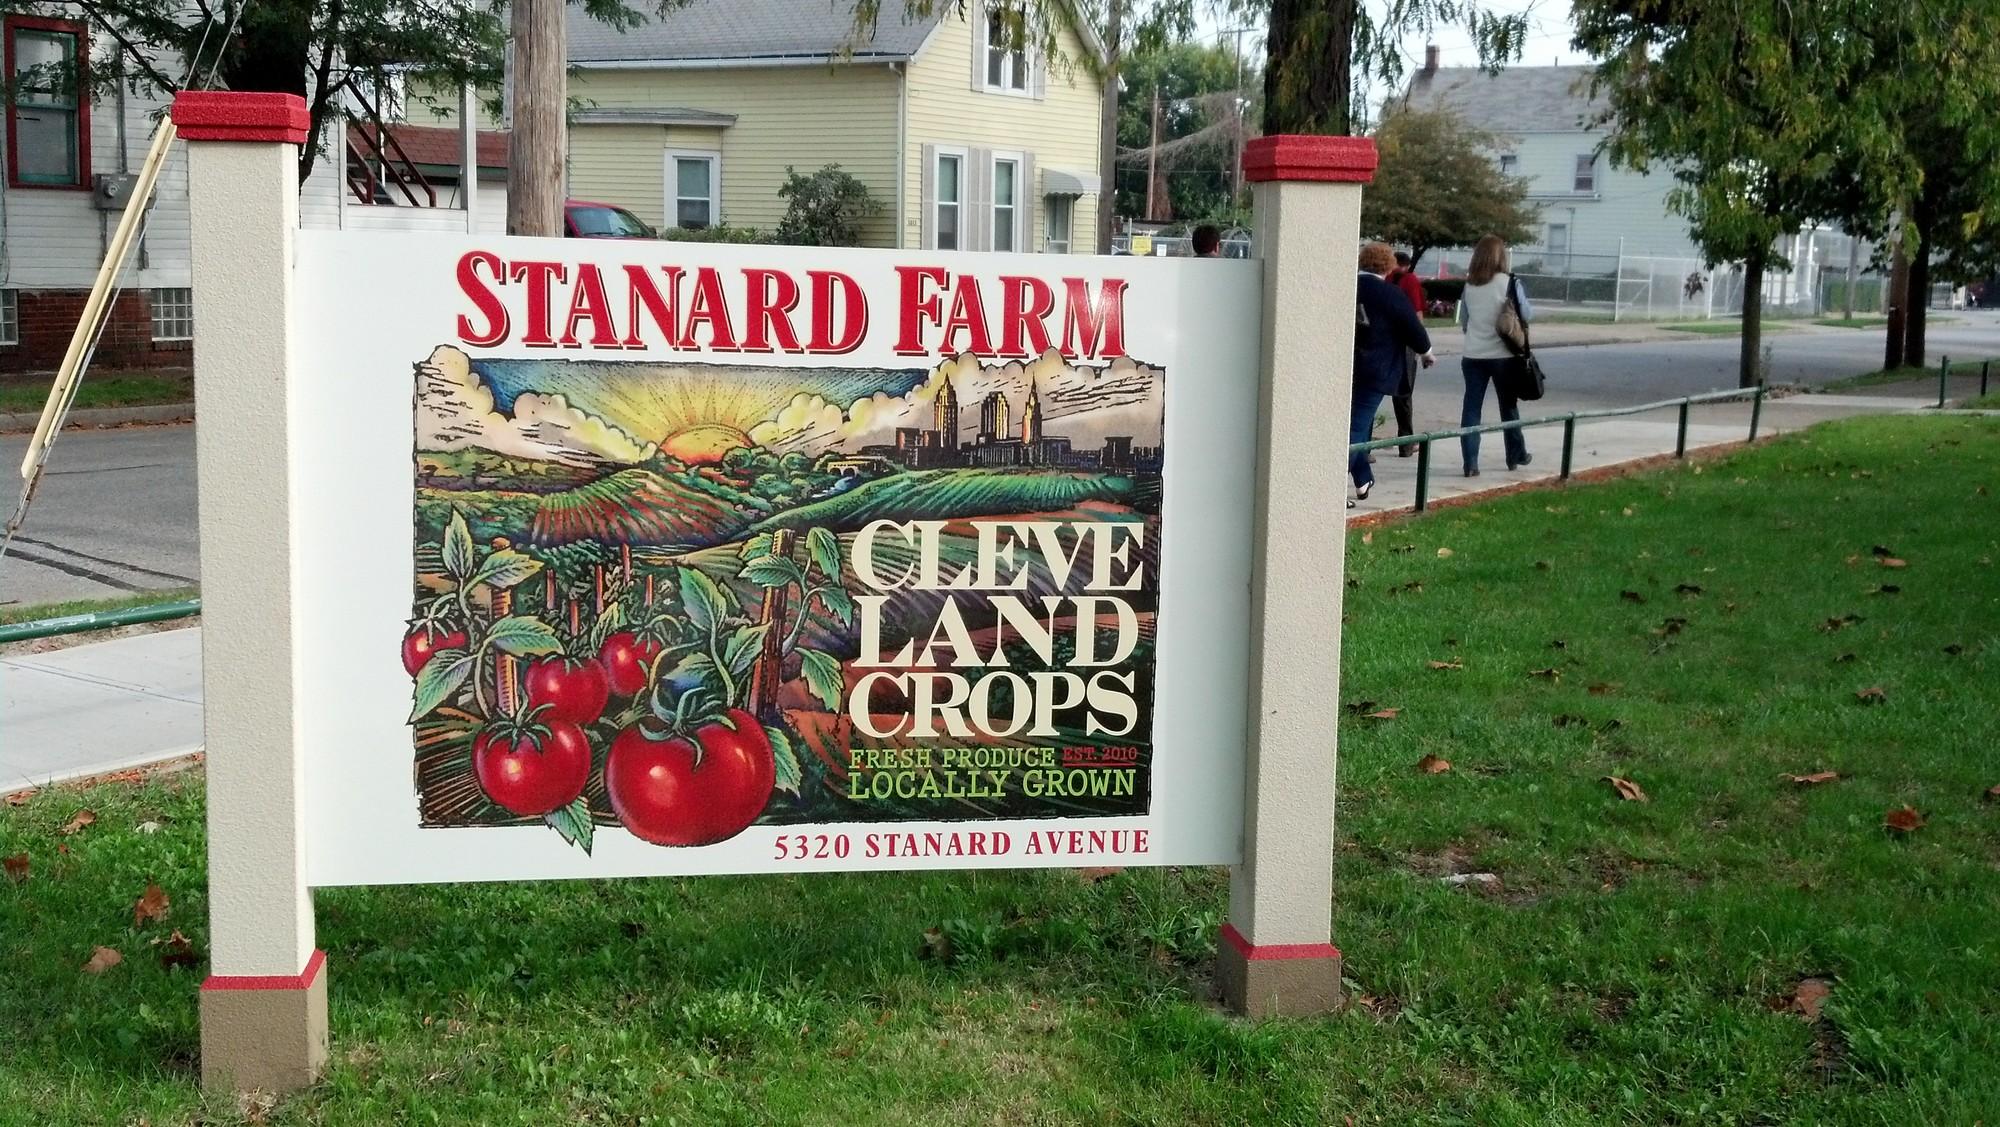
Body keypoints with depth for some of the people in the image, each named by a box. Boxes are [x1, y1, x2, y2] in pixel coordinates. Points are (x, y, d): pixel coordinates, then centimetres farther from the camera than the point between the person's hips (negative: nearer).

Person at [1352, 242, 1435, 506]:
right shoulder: (1391, 294, -10)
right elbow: (1414, 328, -5)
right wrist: (1425, 352, 14)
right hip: (1375, 372, -5)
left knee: (1357, 426, 19)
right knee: (1357, 428, -6)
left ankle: (1363, 481, 27)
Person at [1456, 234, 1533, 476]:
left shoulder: (1469, 285, 1)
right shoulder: (1509, 283, -10)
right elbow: (1527, 315, -4)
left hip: (1473, 355, 2)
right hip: (1502, 354, -2)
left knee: (1471, 408, 3)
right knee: (1509, 406, 15)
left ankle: (1470, 463, -4)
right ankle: (1516, 455, 30)